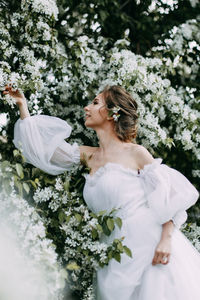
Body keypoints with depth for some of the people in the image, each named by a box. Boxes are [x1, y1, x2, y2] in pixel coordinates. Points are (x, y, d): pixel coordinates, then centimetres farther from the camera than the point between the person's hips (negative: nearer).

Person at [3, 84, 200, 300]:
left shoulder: (135, 153, -2)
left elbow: (170, 195, -5)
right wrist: (22, 105, 19)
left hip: (151, 246, -5)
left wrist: (166, 240, -17)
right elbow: (43, 147, 18)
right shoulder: (88, 156, 14)